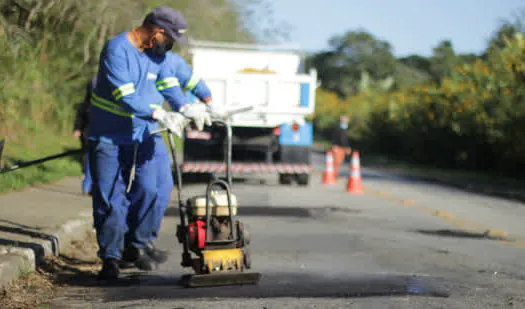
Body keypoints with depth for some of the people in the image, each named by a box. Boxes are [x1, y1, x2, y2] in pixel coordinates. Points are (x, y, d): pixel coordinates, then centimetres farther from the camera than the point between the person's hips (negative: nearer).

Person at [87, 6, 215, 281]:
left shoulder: (157, 52, 6)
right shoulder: (117, 50, -20)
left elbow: (169, 84, 2)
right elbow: (125, 96, -28)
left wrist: (186, 108, -18)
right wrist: (161, 116, -36)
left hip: (145, 135, 6)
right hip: (110, 137, -6)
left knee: (154, 189, -8)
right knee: (110, 199, -2)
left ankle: (137, 245, 9)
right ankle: (110, 258, 11)